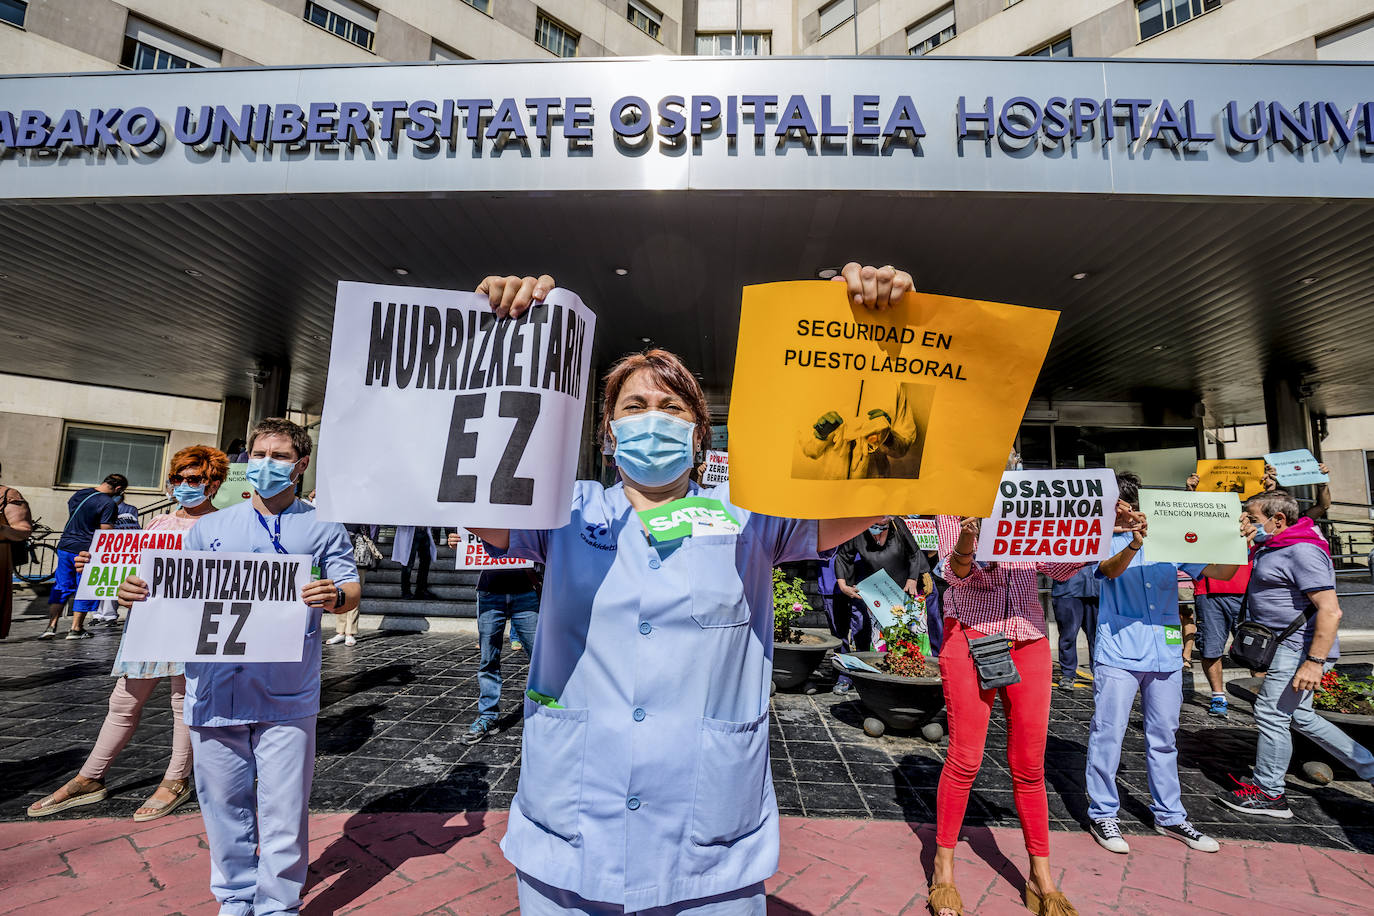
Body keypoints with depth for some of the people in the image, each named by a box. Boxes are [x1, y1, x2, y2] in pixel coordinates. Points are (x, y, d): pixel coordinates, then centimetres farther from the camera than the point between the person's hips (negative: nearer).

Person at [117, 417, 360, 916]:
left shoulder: (322, 527, 5)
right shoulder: (209, 527, 14)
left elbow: (351, 590, 0)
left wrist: (334, 596, -22)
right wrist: (139, 592, -7)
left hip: (286, 695, -3)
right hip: (215, 691, 3)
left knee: (283, 813, 4)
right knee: (224, 805, 15)